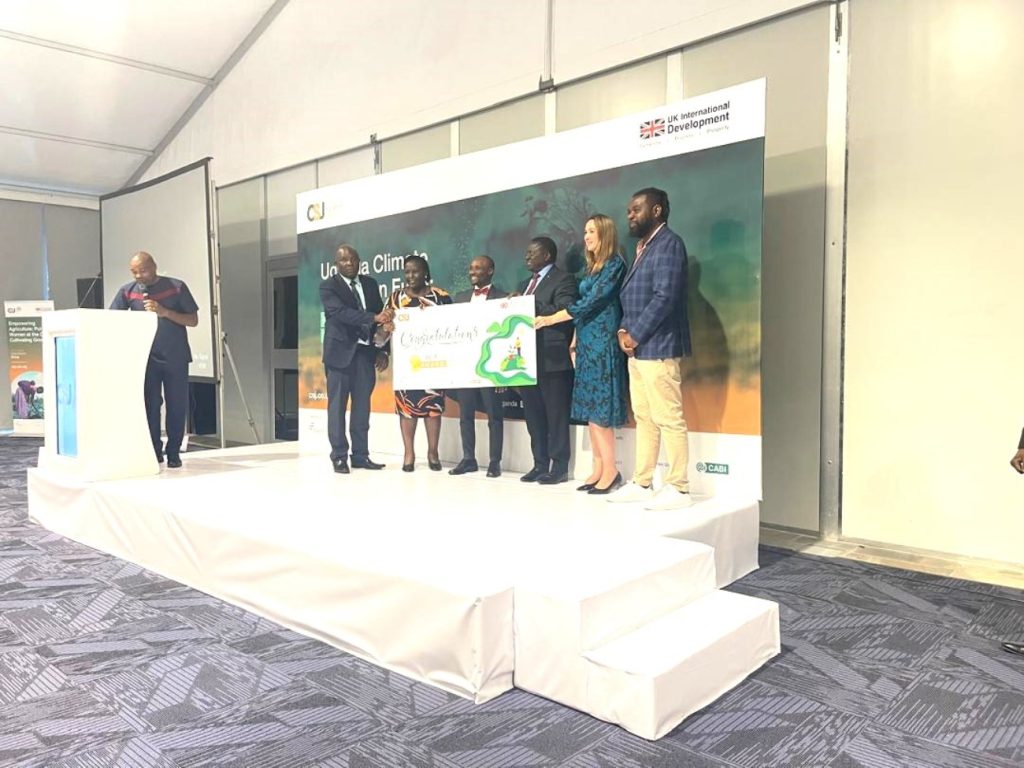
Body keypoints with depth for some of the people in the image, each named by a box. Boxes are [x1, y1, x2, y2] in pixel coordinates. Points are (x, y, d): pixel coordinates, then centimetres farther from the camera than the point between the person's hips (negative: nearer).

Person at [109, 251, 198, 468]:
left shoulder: (177, 287, -4)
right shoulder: (127, 291, 1)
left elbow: (193, 320, -4)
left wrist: (165, 312, -18)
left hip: (176, 358, -1)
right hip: (146, 358, 1)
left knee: (177, 406, 2)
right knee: (150, 405, 1)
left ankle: (173, 452, 13)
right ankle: (154, 451, 10)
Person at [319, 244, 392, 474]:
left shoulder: (370, 284, 12)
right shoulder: (328, 286, -3)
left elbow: (381, 317, 12)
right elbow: (340, 312, -19)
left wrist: (382, 350, 3)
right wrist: (374, 317, -30)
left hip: (365, 352, 4)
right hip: (341, 352, -4)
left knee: (362, 406, 6)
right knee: (337, 405, -1)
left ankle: (361, 455, 12)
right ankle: (339, 456, 5)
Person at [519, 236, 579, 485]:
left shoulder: (563, 280, -4)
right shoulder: (527, 284, 23)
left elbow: (564, 313, -17)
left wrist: (531, 306, -20)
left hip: (553, 359, -8)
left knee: (556, 415, -2)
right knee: (533, 415, 10)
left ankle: (559, 466, 4)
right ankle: (540, 464, 17)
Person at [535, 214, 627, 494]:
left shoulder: (614, 264, -7)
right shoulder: (592, 267, 18)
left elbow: (591, 302, -14)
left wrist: (549, 319, -12)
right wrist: (575, 339, 11)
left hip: (603, 342, -8)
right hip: (587, 342, 8)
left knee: (600, 406, -9)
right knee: (590, 406, 5)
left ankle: (610, 470, -4)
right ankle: (598, 468, 9)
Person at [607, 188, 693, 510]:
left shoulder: (669, 243, -9)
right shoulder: (644, 247, 20)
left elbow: (665, 297, -18)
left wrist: (635, 335, -13)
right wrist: (624, 330, 3)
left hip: (658, 348, -10)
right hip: (638, 349, 10)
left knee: (668, 419, -5)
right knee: (644, 419, 12)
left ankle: (678, 489, 1)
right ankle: (641, 484, 19)